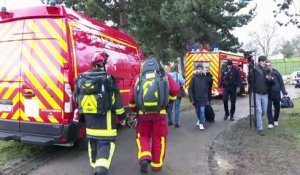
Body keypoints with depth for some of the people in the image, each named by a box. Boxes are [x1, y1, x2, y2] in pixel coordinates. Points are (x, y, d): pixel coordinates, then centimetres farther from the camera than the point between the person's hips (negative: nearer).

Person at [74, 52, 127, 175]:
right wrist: (122, 116, 3)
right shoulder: (108, 79, -11)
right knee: (105, 143, 0)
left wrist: (80, 112, 28)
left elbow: (77, 99, 13)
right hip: (105, 118, -5)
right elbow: (117, 100, -8)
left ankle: (95, 165, 39)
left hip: (89, 118, 6)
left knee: (93, 142, 22)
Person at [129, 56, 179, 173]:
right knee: (159, 139, 15)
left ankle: (144, 158, -3)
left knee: (143, 136, 18)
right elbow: (175, 90, -6)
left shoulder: (139, 78, 6)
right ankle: (157, 164, 23)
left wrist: (135, 110, 21)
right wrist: (169, 99, 15)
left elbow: (131, 98, 3)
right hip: (160, 114, 0)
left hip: (143, 114, 1)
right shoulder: (165, 76, 5)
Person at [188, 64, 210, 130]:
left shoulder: (205, 77, -1)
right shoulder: (194, 77, -5)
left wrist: (207, 97, 4)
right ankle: (199, 119, 39)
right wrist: (191, 99, -13)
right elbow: (190, 89, -7)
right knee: (197, 111, 15)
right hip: (196, 98, 1)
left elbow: (207, 88, 4)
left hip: (203, 98, 0)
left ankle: (201, 124, 2)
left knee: (202, 111, -5)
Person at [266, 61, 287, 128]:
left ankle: (275, 120, 33)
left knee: (277, 108, 12)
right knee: (268, 108, -5)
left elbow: (281, 83, 0)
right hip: (268, 94, -1)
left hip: (276, 93, 1)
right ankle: (271, 122, 4)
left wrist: (284, 92, -4)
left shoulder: (276, 73, -1)